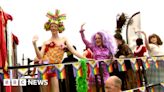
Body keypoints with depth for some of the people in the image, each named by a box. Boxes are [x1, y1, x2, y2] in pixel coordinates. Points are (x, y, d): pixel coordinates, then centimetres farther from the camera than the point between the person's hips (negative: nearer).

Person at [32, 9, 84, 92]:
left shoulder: (64, 40, 14)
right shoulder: (46, 42, 13)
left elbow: (74, 51, 7)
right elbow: (40, 57, 3)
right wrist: (34, 44, -7)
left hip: (55, 68, -1)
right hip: (45, 67, 1)